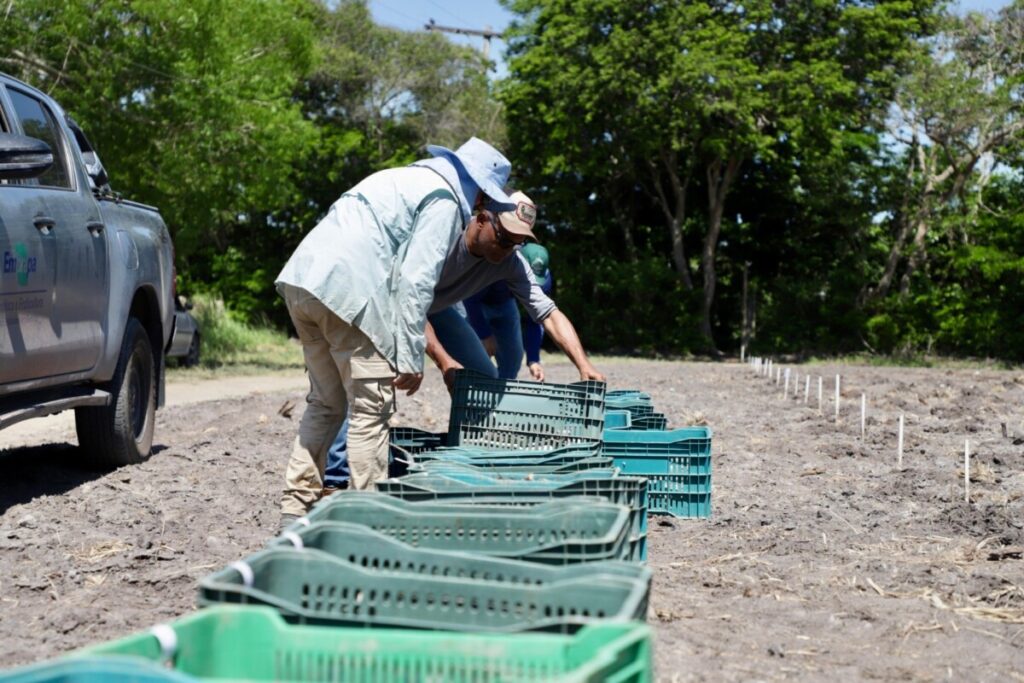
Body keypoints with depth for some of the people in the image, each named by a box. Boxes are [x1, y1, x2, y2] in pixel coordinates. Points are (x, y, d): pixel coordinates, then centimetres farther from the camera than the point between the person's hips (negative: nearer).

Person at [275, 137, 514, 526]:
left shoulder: (404, 178, 28)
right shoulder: (444, 200, 0)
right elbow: (416, 281, -10)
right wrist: (411, 359, -9)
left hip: (302, 278, 9)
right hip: (348, 292, -9)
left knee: (326, 403, 16)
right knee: (371, 410, -3)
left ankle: (296, 509, 17)